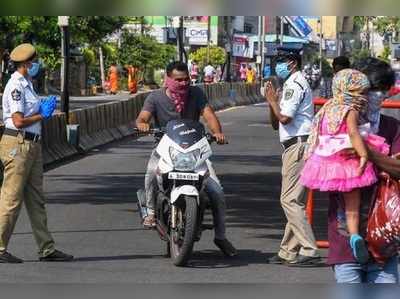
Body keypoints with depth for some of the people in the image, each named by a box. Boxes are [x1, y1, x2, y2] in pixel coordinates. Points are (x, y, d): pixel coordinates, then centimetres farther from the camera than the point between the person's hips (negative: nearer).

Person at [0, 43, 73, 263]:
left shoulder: (26, 84, 17)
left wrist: (44, 109, 5)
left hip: (31, 145, 10)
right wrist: (42, 115, -9)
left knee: (36, 200, 11)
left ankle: (47, 249, 15)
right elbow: (19, 121, -21)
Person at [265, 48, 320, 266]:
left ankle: (309, 250, -16)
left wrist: (273, 100, -6)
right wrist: (272, 100, 8)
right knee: (294, 200, 13)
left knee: (290, 199, -13)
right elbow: (276, 122, 22)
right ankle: (289, 251, 17)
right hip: (297, 147, 11)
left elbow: (284, 117, -21)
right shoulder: (294, 83, 23)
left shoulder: (294, 85, -11)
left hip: (297, 146, -11)